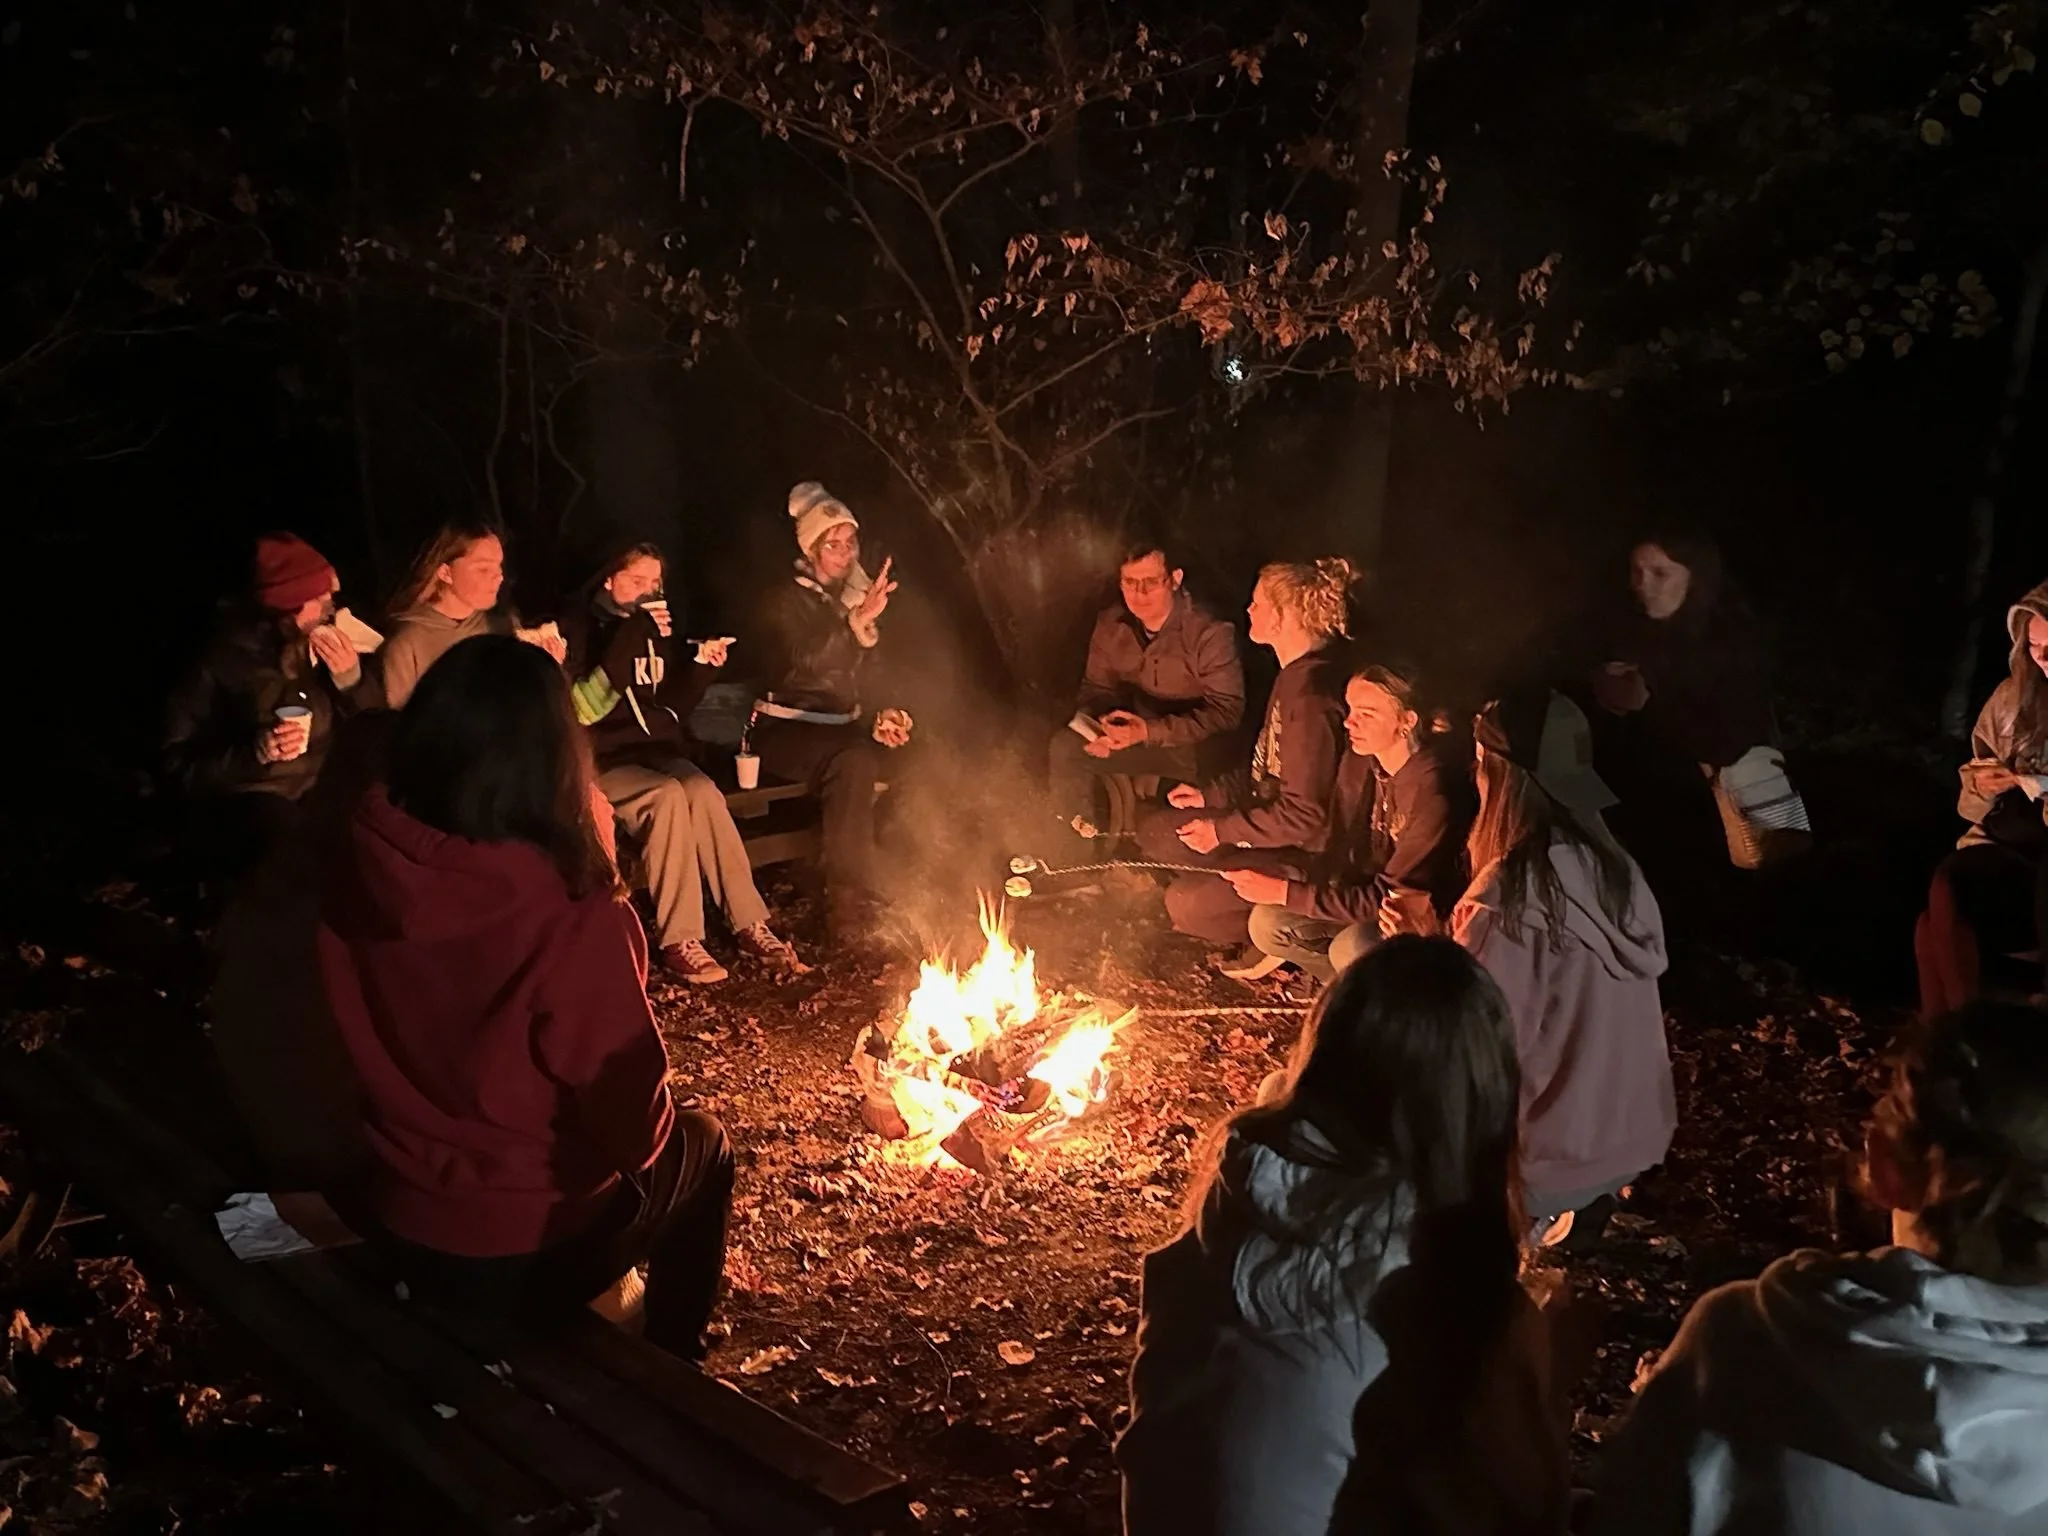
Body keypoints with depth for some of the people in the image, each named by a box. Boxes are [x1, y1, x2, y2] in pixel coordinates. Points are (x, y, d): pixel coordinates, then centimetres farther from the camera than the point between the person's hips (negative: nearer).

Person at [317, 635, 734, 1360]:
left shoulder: (357, 875, -14)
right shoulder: (573, 915, -31)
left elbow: (376, 1052, 2)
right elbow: (633, 1126, -20)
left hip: (390, 1226, 5)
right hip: (528, 1252, -5)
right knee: (701, 1147, 24)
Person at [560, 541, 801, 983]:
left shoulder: (652, 626, 15)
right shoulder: (578, 627, -3)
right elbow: (584, 708, -17)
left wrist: (700, 667, -2)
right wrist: (629, 639, -21)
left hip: (656, 752, 5)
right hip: (602, 763, -5)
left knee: (703, 790, -27)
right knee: (667, 795, -33)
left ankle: (749, 924, -27)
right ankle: (680, 940, -32)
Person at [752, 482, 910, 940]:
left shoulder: (860, 597, 14)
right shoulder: (789, 600, -5)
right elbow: (804, 661, -23)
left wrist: (880, 717, -3)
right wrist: (857, 620, -35)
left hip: (841, 726, 6)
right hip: (784, 729, -6)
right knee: (853, 762, -36)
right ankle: (848, 906, -34)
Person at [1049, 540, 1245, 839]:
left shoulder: (1211, 633, -21)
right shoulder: (1111, 624, -3)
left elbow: (1226, 711, -23)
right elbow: (1096, 688, 7)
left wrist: (1151, 731, -33)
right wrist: (1095, 725, -19)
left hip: (1196, 745, -6)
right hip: (1136, 734, 6)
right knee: (1064, 746, -15)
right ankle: (1081, 841, 9)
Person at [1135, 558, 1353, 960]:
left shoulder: (1312, 696, -27)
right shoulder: (1294, 677, 5)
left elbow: (1304, 816, -26)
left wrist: (1222, 830, -16)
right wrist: (1212, 795, 8)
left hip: (1305, 854, -11)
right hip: (1272, 827, 11)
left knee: (1186, 904, -21)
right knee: (1155, 833, 12)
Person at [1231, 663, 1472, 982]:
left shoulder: (1435, 791, -29)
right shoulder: (1358, 765, -5)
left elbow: (1391, 896, -27)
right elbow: (1339, 851, 3)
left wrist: (1287, 893, -28)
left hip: (1429, 923, -7)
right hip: (1370, 902, 7)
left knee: (1352, 947, -34)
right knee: (1267, 922, -8)